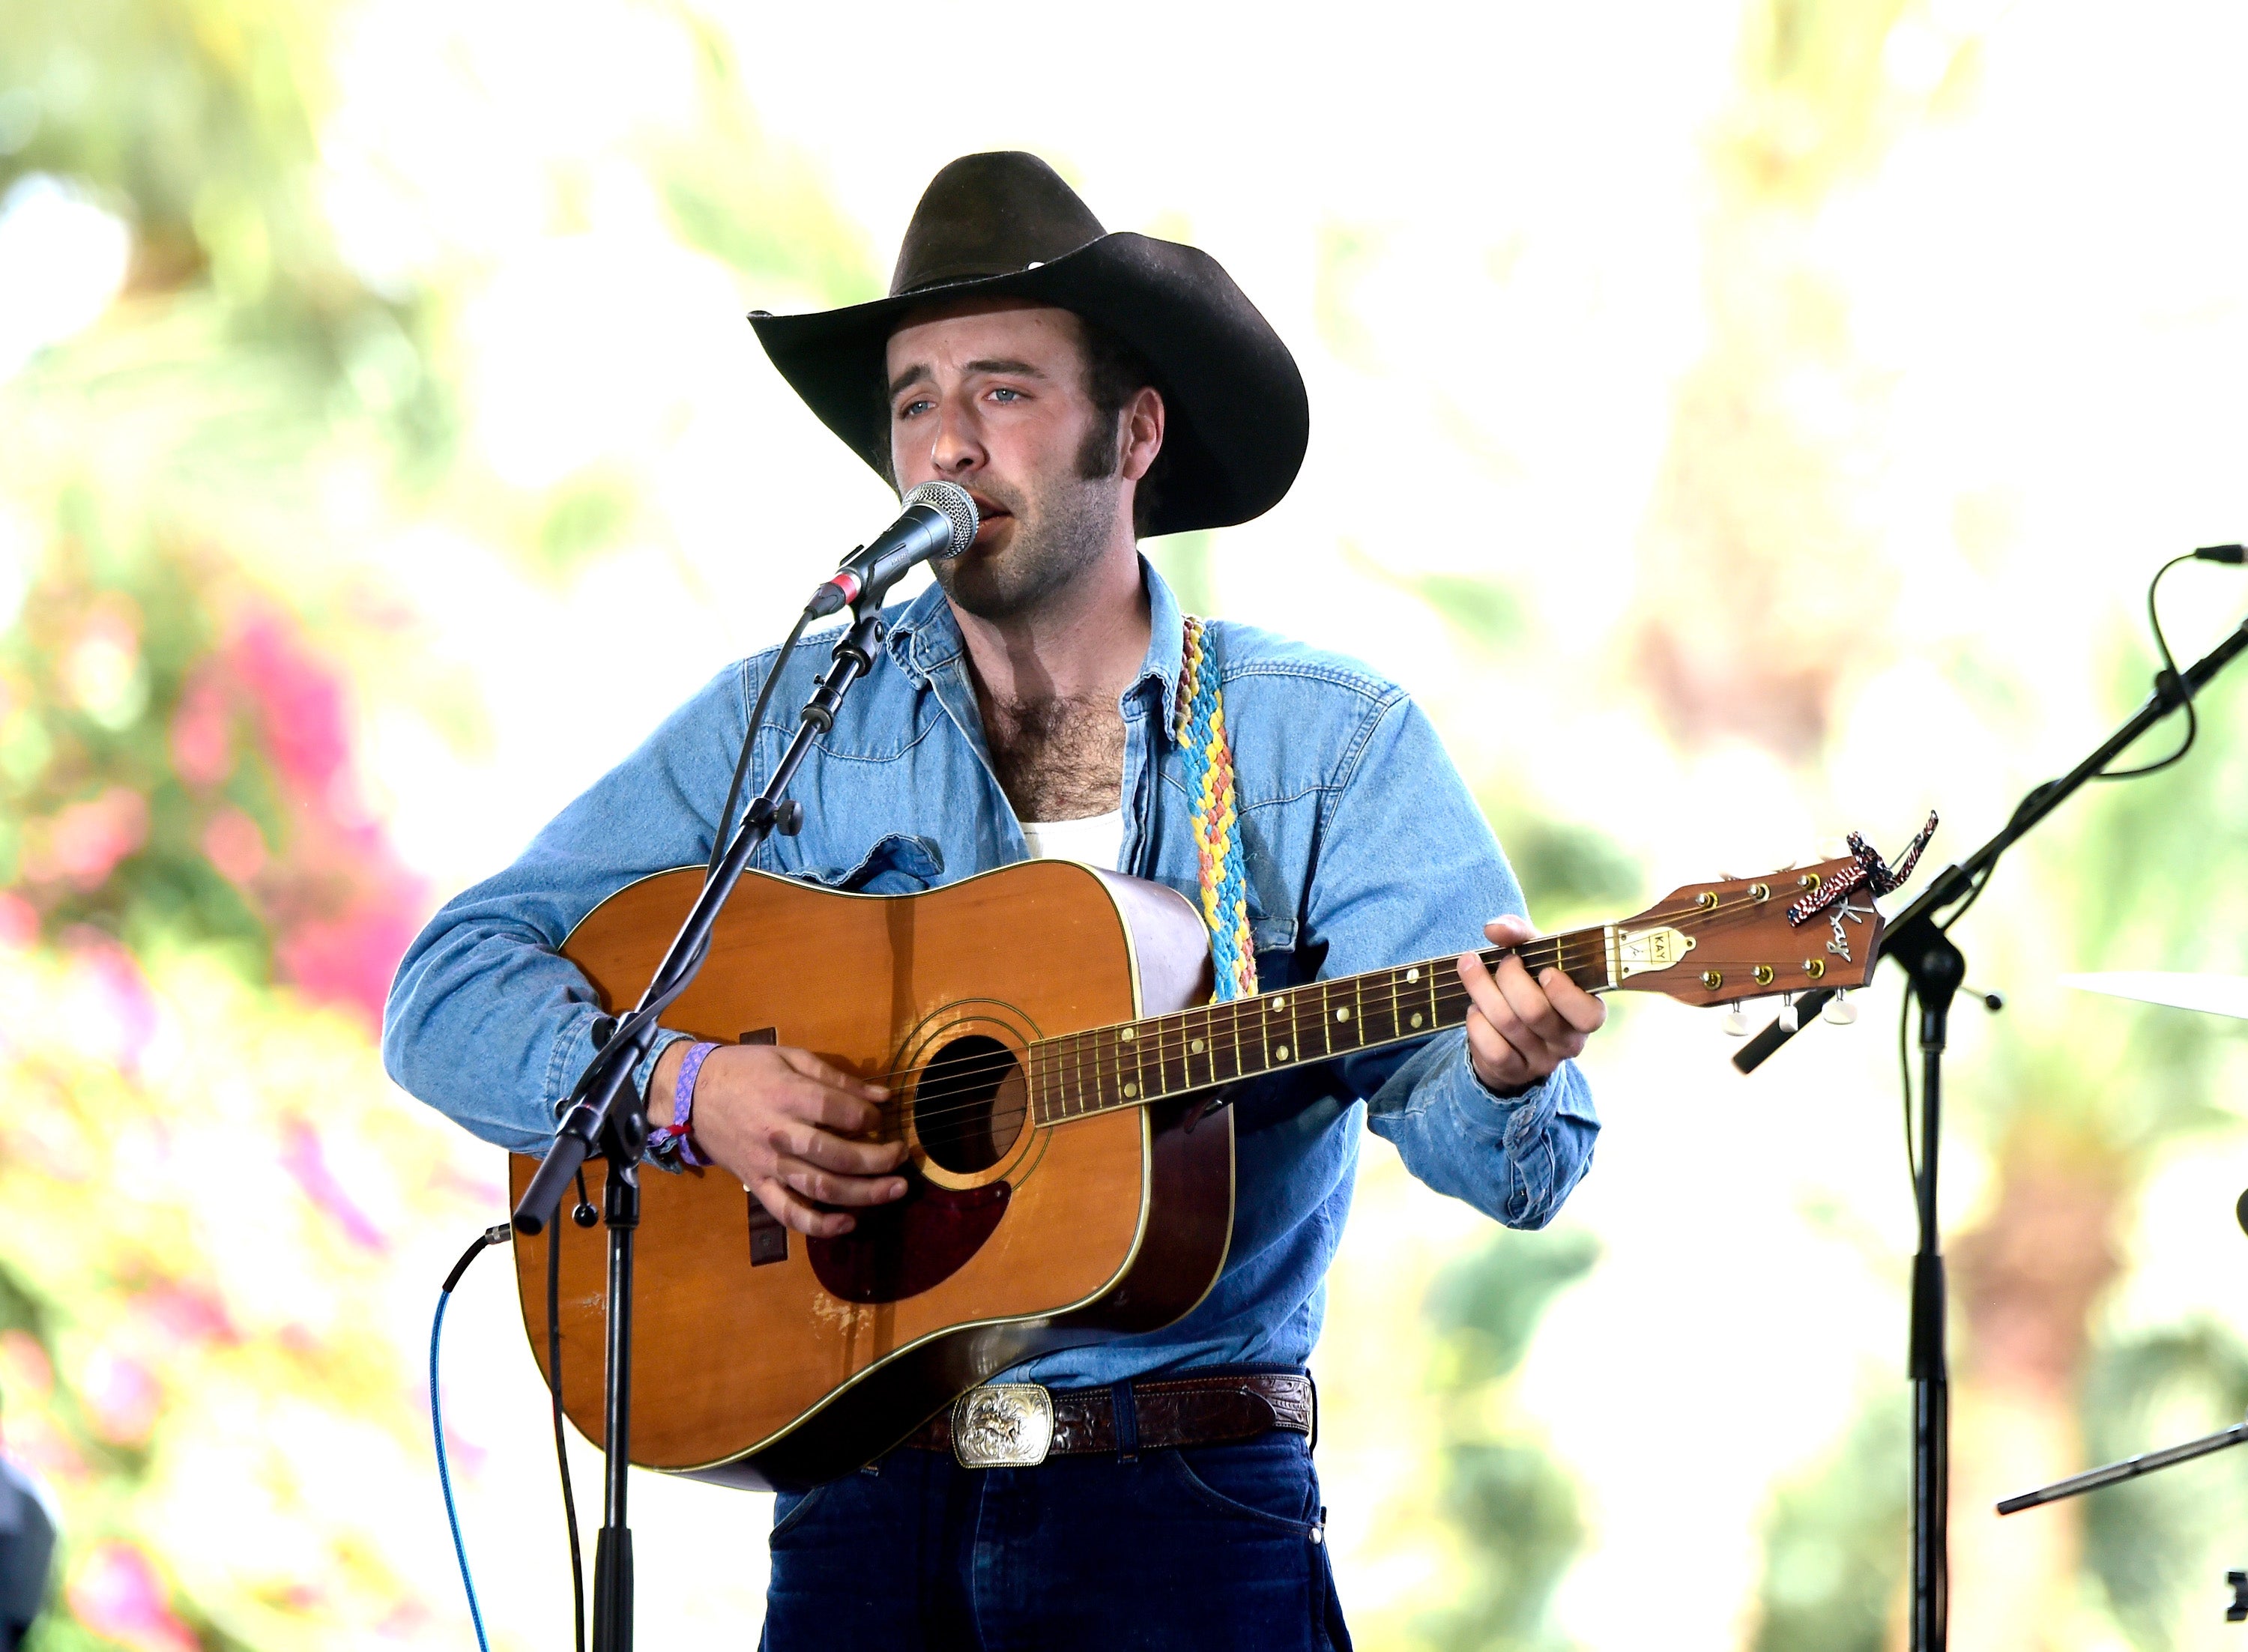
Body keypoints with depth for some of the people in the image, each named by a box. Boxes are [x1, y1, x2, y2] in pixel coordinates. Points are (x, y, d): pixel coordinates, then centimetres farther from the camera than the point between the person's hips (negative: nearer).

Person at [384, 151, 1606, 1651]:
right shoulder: (789, 722, 10)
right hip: (865, 1500, 1)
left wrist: (1506, 1074, -28)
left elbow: (1516, 1162, -4)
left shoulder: (1332, 747, 5)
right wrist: (692, 1086, -11)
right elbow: (448, 993, 7)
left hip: (1190, 1519, -1)